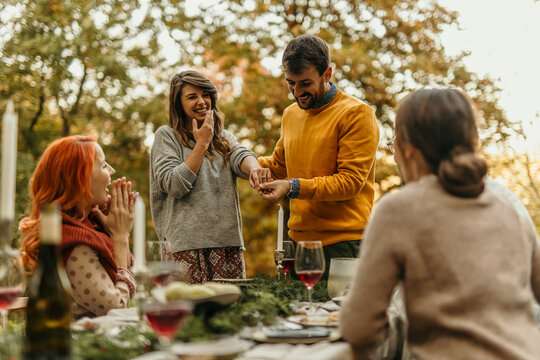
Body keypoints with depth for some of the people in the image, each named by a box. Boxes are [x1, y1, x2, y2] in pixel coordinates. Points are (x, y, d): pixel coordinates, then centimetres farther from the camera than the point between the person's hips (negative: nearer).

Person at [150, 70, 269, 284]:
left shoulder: (224, 137, 18)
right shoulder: (166, 136, 5)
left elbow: (241, 156, -5)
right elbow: (174, 185, -8)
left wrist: (254, 168, -29)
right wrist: (202, 144, -4)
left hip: (229, 240, 4)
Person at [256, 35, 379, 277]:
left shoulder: (356, 114, -8)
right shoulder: (290, 114, 16)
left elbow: (351, 180, -14)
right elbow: (279, 165, 29)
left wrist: (294, 187, -21)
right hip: (298, 238, 6)